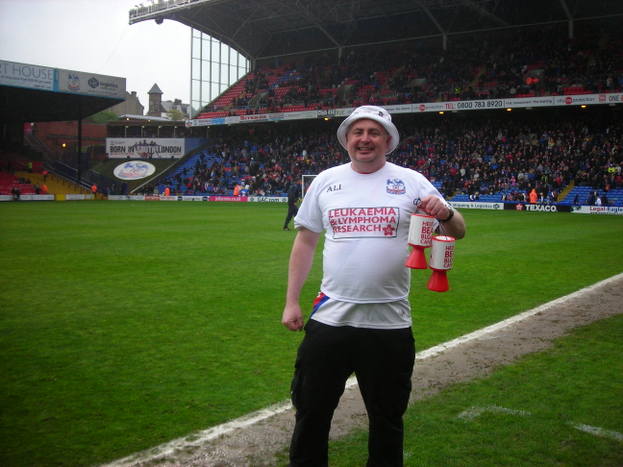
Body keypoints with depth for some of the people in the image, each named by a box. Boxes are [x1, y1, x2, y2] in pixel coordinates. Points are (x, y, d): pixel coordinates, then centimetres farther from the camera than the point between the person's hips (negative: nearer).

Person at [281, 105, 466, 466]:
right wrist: (292, 301, 5)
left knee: (388, 419, 14)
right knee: (311, 411, 11)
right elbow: (306, 241, 10)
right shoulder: (326, 180, 6)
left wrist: (446, 213, -24)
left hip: (389, 324, -1)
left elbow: (458, 232, -1)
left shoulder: (411, 181, 0)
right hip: (329, 318, 2)